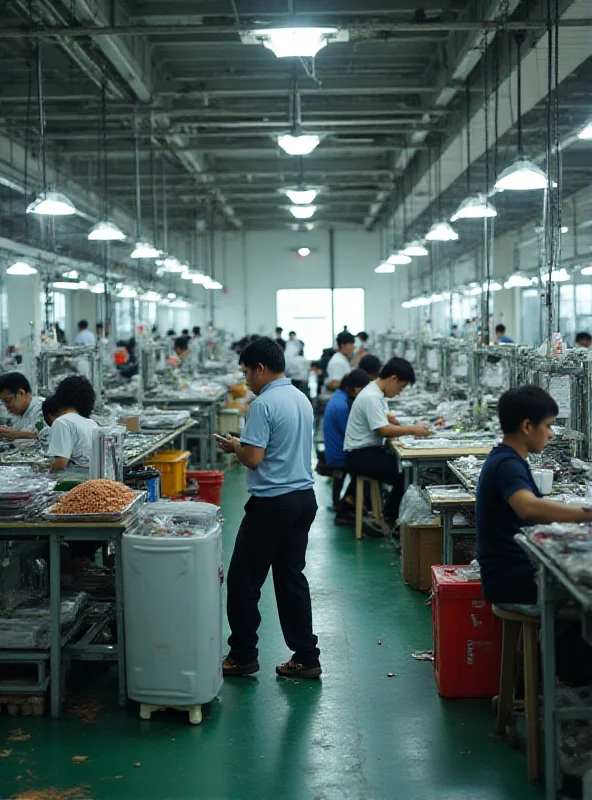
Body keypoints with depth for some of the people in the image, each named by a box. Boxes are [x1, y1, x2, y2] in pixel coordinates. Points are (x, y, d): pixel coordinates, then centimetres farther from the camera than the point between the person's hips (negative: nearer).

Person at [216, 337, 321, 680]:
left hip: (273, 503, -9)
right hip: (304, 497, 9)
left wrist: (234, 446, -1)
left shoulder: (264, 405, -16)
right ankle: (306, 658, 15)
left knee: (243, 581, 4)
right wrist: (245, 443, 15)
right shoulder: (301, 399, 11)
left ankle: (243, 656, 12)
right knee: (292, 578, 13)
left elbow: (253, 457, -21)